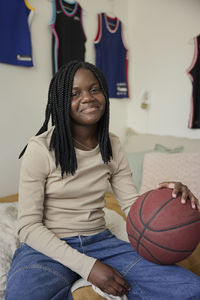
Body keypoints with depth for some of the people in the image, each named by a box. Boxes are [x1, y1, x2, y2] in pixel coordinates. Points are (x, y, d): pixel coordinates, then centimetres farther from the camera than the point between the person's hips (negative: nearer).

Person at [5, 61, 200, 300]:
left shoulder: (112, 146, 5)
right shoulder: (40, 149, -10)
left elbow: (131, 203, 4)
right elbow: (28, 226, -10)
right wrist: (86, 266, -18)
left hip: (100, 241, 4)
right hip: (48, 246, -3)